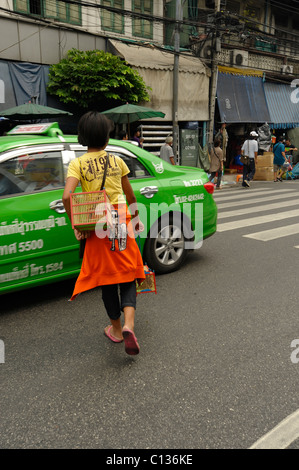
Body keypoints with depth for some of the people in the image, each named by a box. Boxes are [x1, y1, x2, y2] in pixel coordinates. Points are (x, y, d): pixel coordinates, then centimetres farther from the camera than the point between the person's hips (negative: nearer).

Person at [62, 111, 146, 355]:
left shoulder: (77, 164, -4)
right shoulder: (117, 160, 3)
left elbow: (67, 197, -18)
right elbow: (130, 195, 9)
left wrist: (77, 226, -8)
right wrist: (136, 219, 24)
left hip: (97, 229, -1)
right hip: (122, 225, 1)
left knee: (106, 280, 14)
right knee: (127, 277, 10)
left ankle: (116, 329, 28)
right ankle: (128, 326, -8)